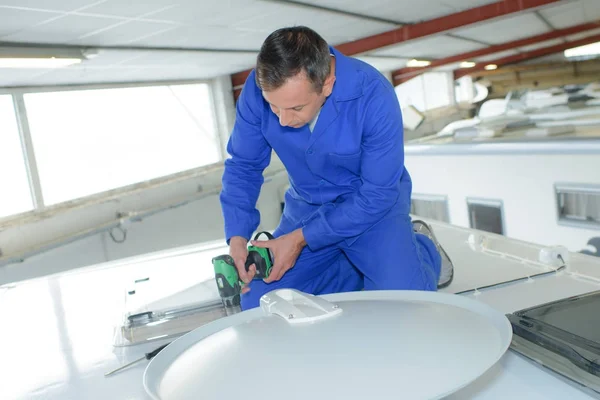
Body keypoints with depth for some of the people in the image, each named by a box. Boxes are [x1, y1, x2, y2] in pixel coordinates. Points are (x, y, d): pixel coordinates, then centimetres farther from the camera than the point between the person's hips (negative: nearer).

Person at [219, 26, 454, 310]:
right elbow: (243, 166, -7)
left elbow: (377, 196, -22)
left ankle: (422, 248, 13)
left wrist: (301, 238, -25)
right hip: (306, 206, 4)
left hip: (373, 204, -3)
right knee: (257, 307, -5)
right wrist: (237, 237, -20)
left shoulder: (374, 97, -30)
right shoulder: (259, 89, -20)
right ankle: (360, 267, 11)